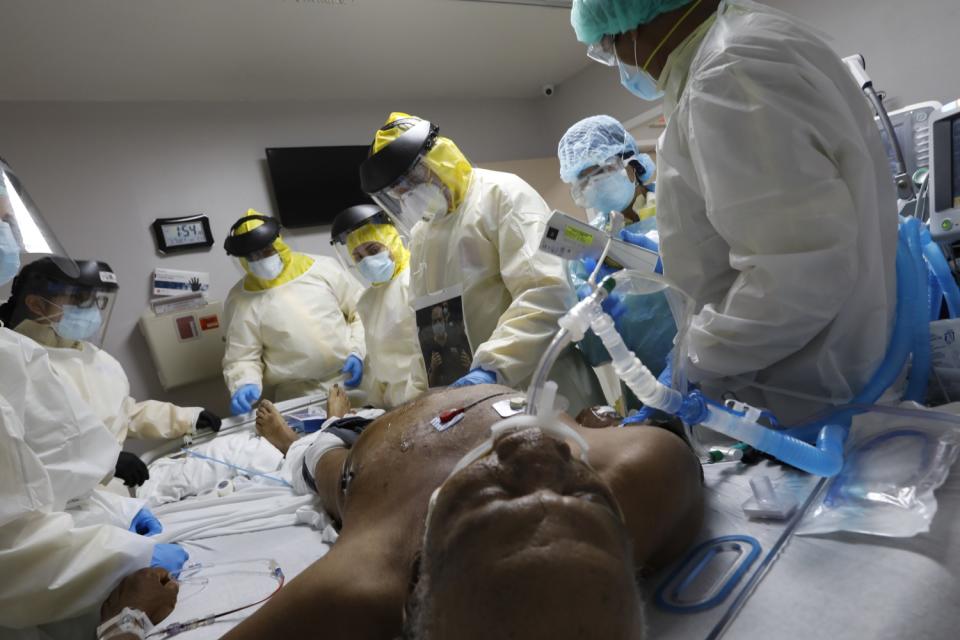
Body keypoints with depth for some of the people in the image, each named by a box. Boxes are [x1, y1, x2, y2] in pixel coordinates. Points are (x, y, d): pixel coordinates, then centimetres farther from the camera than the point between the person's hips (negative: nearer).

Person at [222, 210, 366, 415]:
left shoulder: (323, 267, 2)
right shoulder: (241, 299, 0)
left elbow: (362, 311, 7)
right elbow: (241, 358, 3)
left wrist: (358, 353, -5)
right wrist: (244, 386, -17)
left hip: (353, 379, 0)